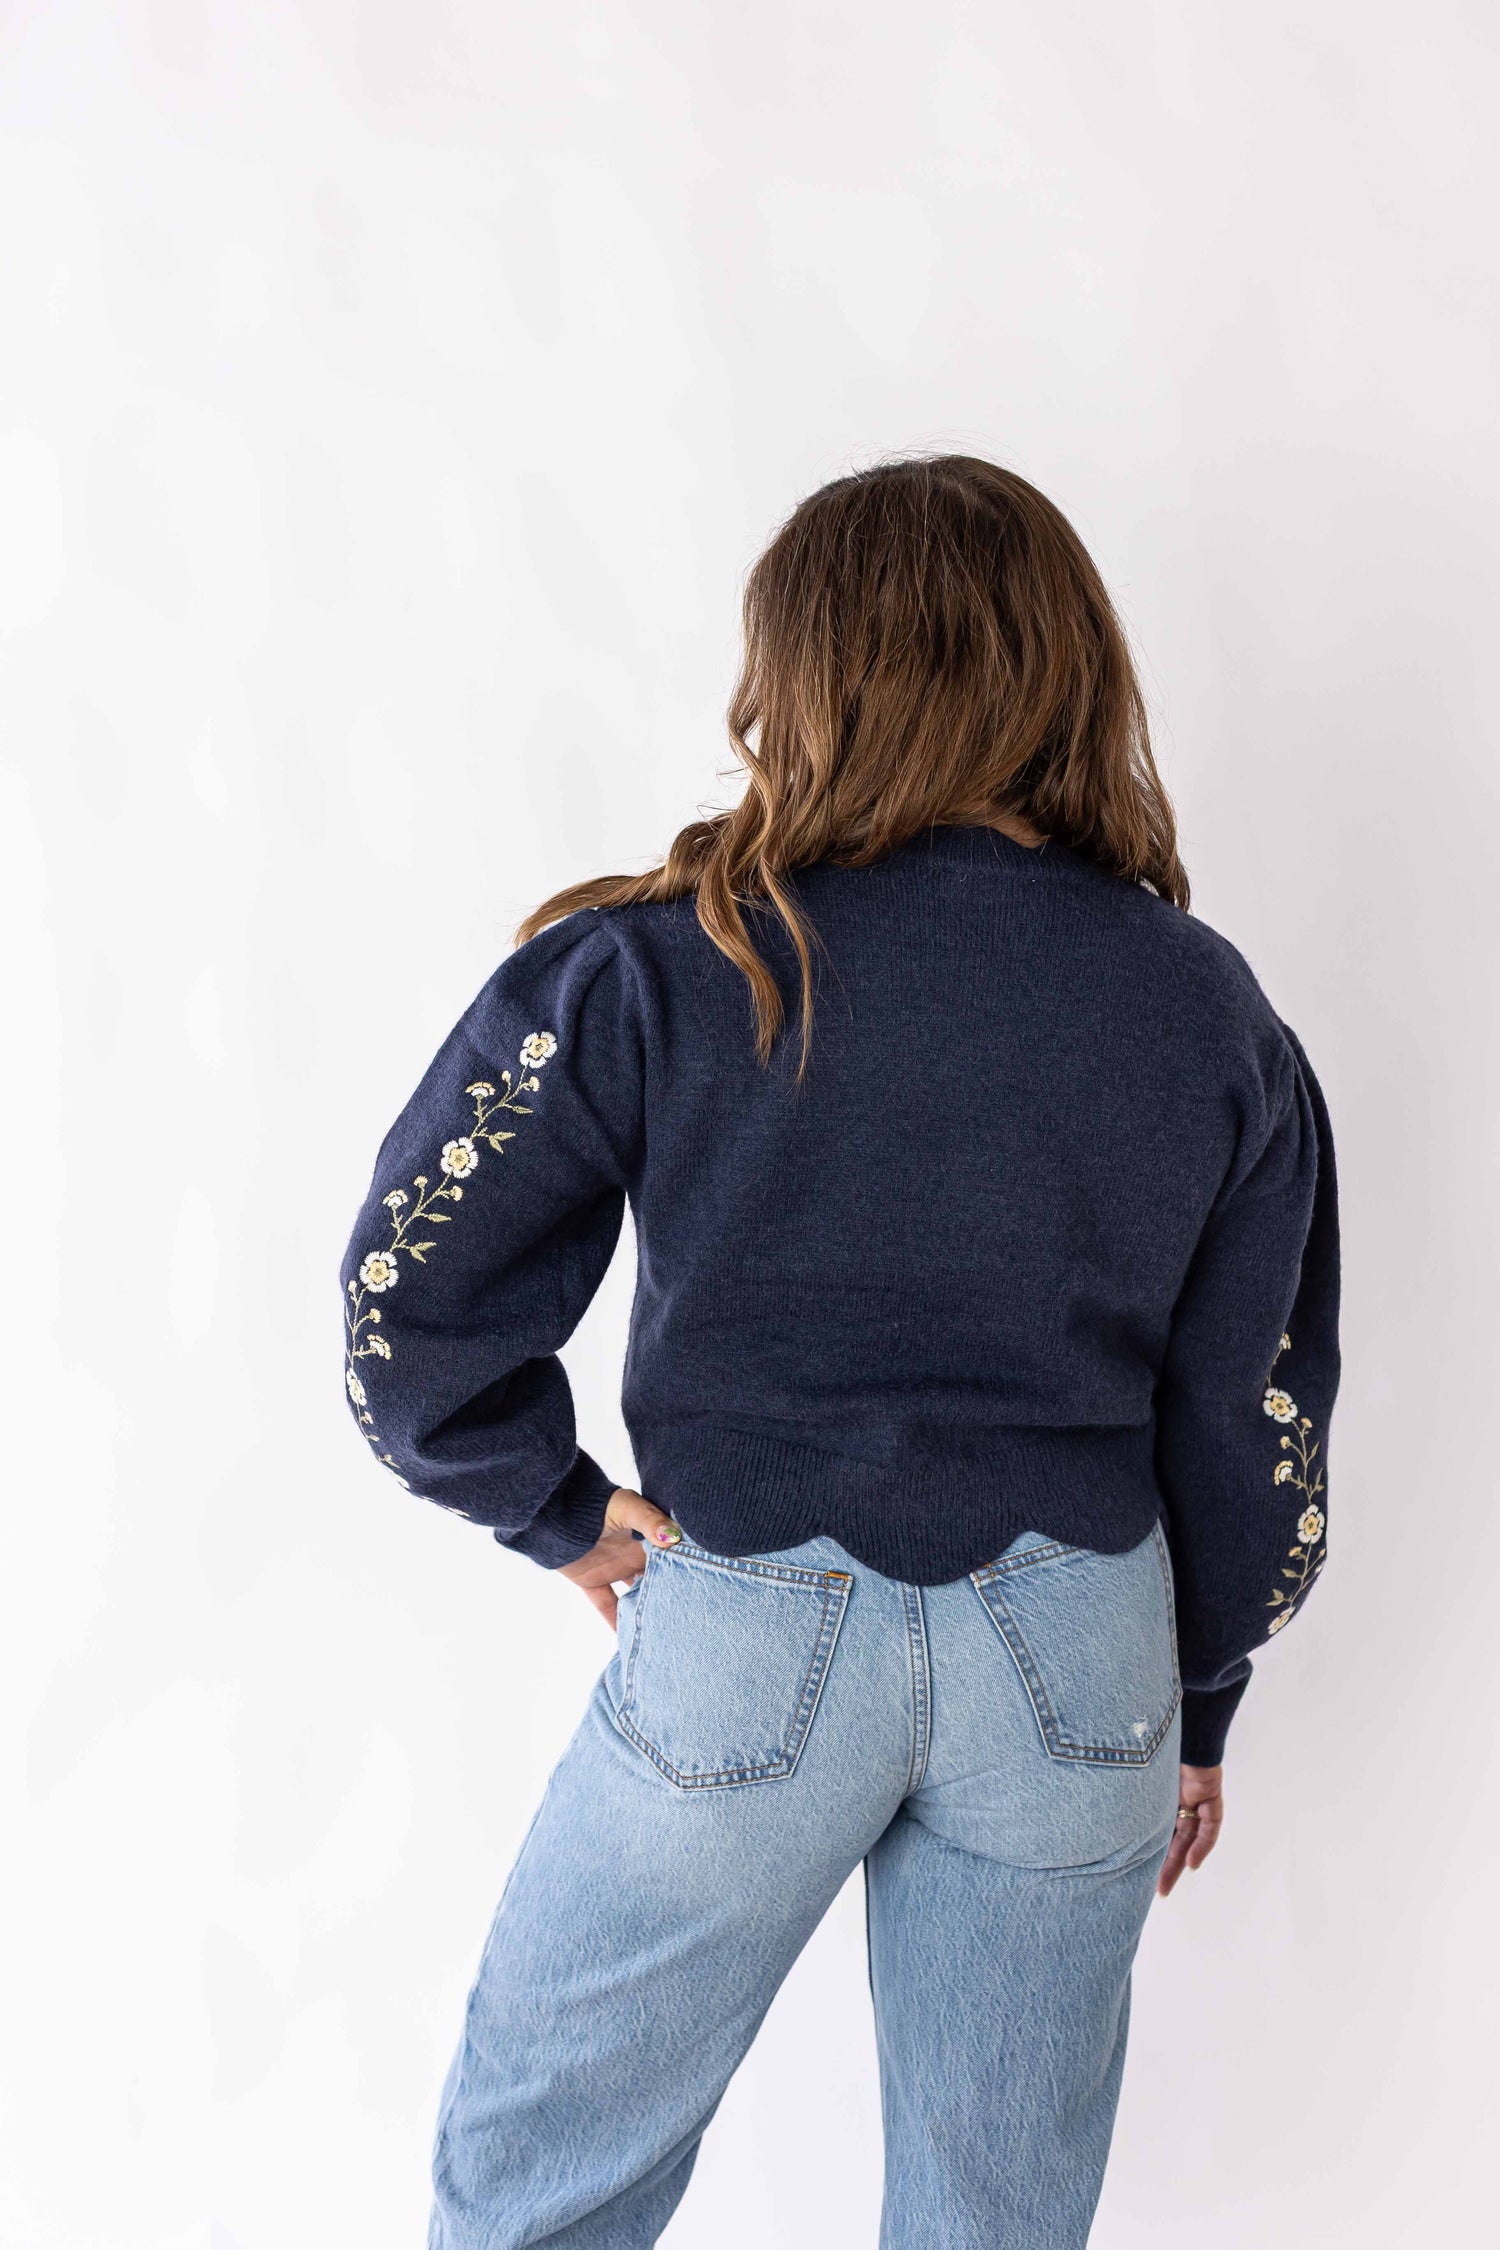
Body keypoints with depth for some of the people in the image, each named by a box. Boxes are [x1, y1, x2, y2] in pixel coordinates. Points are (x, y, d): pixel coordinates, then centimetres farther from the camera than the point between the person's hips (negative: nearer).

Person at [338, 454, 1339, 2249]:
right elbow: (1256, 1424, 4)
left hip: (747, 1638, -2)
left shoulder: (650, 969, -10)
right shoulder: (1209, 1010, -1)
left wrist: (562, 1514, 5)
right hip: (1077, 1649, 3)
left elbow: (410, 1296, -10)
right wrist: (1195, 1701, 17)